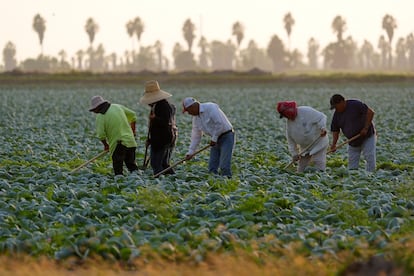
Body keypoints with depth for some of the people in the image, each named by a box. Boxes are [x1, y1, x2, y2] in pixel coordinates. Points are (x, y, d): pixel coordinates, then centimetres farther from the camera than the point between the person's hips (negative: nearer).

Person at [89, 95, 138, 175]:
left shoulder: (100, 117, -9)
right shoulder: (117, 107, 9)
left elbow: (101, 135, -14)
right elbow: (132, 115, 18)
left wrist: (106, 145, 5)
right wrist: (133, 131, 27)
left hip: (118, 144, -6)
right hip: (130, 142, 6)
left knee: (118, 169, 1)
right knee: (132, 164, 15)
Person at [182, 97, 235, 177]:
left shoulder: (210, 107, -17)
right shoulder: (196, 117, 9)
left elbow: (220, 123, -24)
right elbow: (196, 136, 13)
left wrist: (214, 138, -15)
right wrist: (190, 152, 7)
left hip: (226, 137, -9)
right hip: (216, 140, 9)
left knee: (224, 166, -16)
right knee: (212, 167, 4)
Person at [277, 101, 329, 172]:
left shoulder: (306, 111, -19)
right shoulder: (289, 122, 2)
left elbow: (321, 117, -19)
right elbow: (290, 140, 7)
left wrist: (322, 129, -33)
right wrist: (294, 153, 2)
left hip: (318, 143, -7)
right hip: (305, 147, 7)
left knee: (319, 164, -12)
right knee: (302, 166, 12)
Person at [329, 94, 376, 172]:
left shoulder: (355, 105, -16)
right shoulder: (337, 114, 2)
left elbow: (370, 112, -19)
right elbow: (335, 130, 5)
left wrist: (366, 128, -22)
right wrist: (334, 144, -9)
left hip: (367, 136, -6)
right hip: (353, 141, 6)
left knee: (370, 158, -11)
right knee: (352, 163, 3)